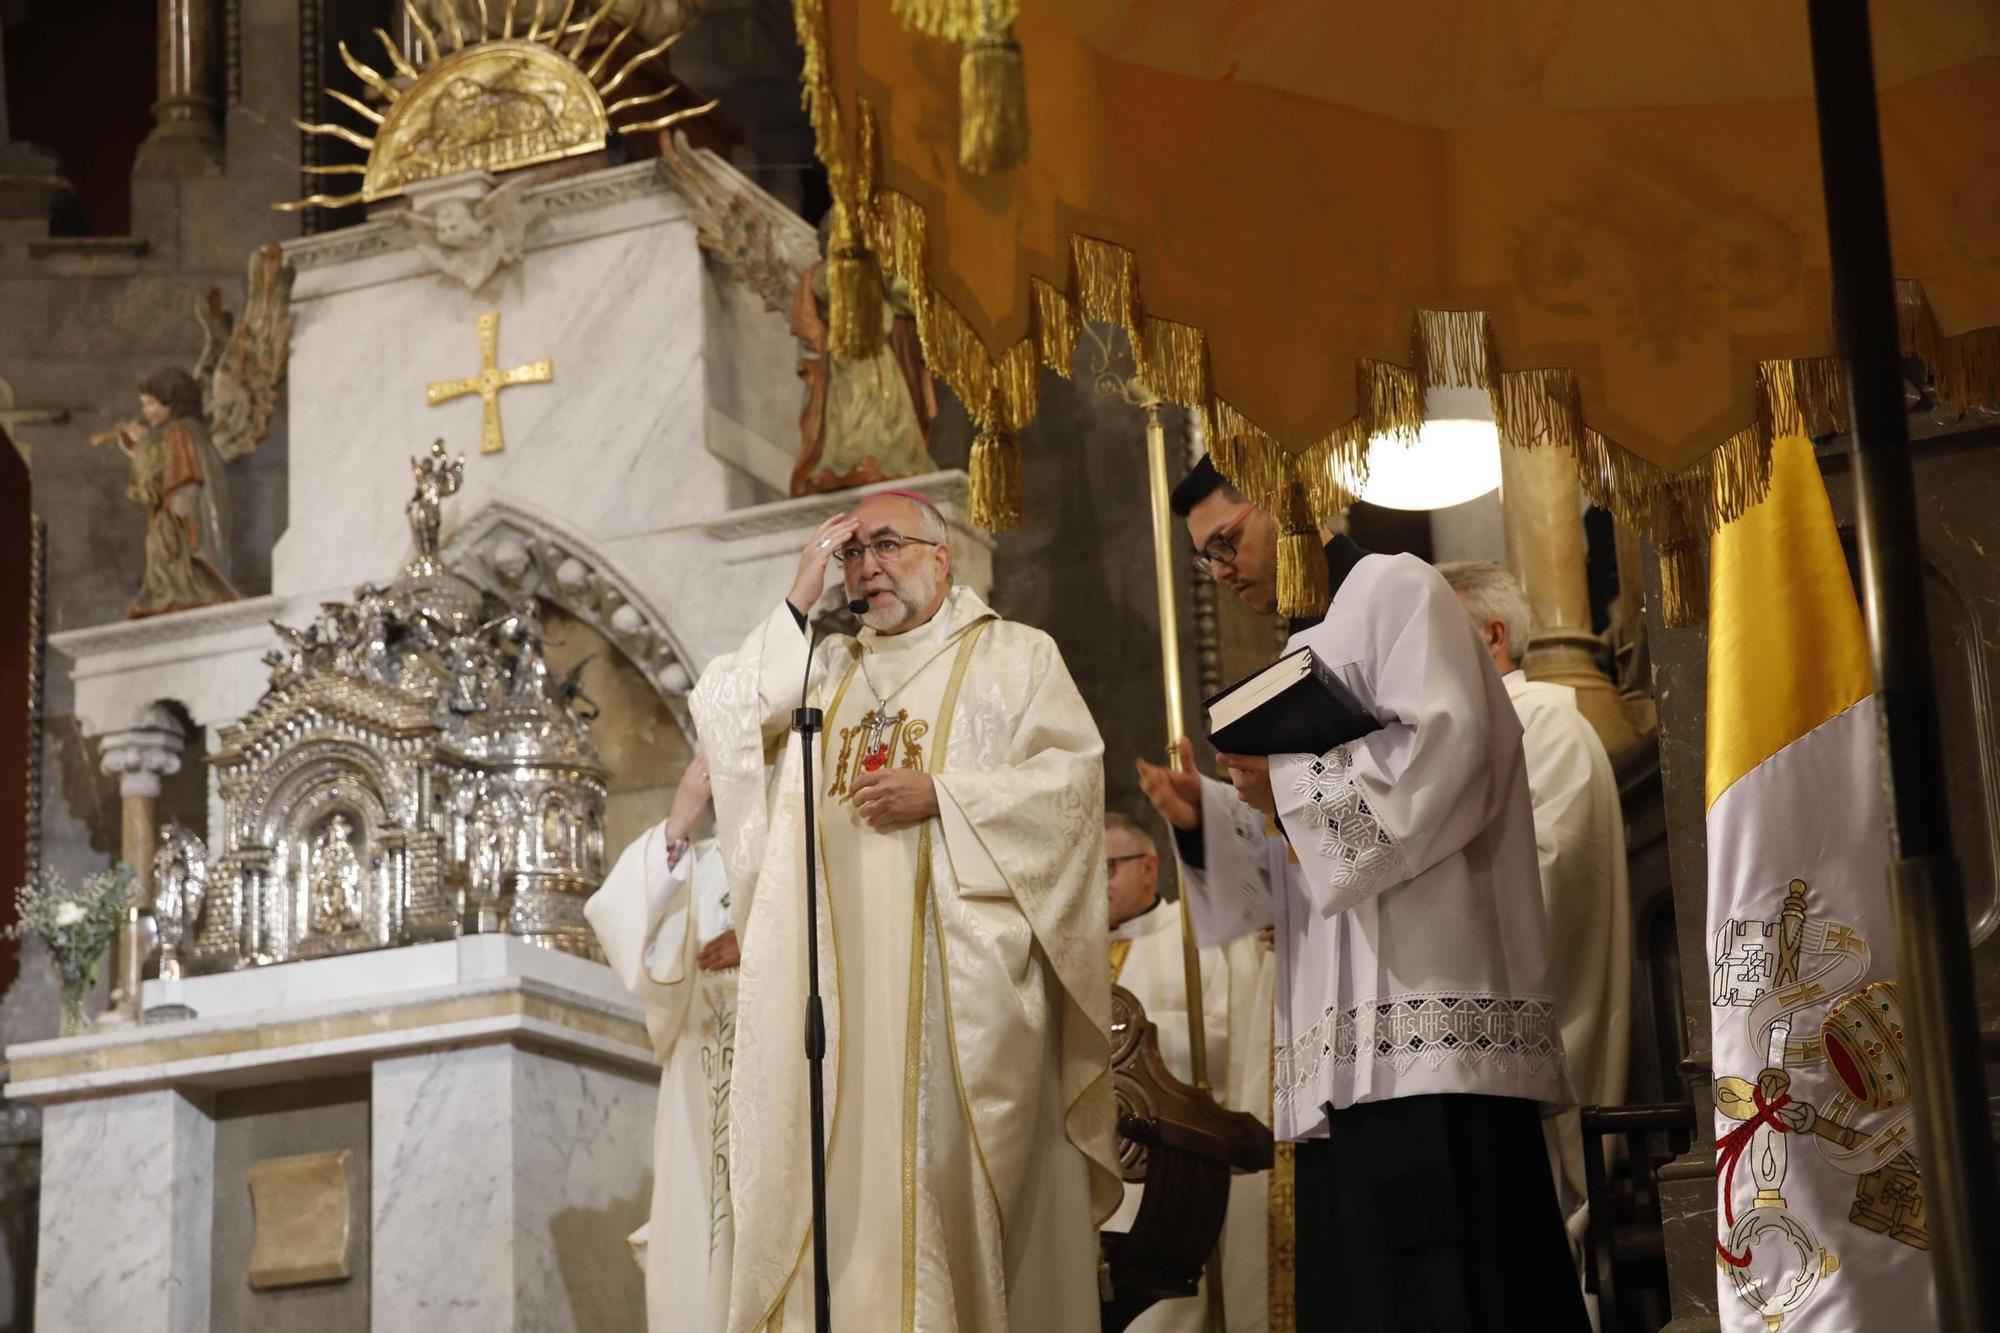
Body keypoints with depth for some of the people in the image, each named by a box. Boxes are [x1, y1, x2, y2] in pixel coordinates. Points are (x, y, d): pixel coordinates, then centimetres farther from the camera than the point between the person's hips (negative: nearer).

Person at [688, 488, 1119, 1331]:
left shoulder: (1015, 656, 11)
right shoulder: (819, 666, 24)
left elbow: (1072, 775, -2)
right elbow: (720, 720, 9)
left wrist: (940, 795, -12)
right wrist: (798, 604, 5)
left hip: (958, 969, -3)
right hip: (832, 973, 4)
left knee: (952, 1163, -9)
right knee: (833, 1167, -3)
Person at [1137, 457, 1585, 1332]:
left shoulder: (1393, 589, 3)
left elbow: (1447, 743, -13)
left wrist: (1287, 783, -6)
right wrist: (1205, 818, 8)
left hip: (1426, 1008, -9)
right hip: (1347, 1036, 9)